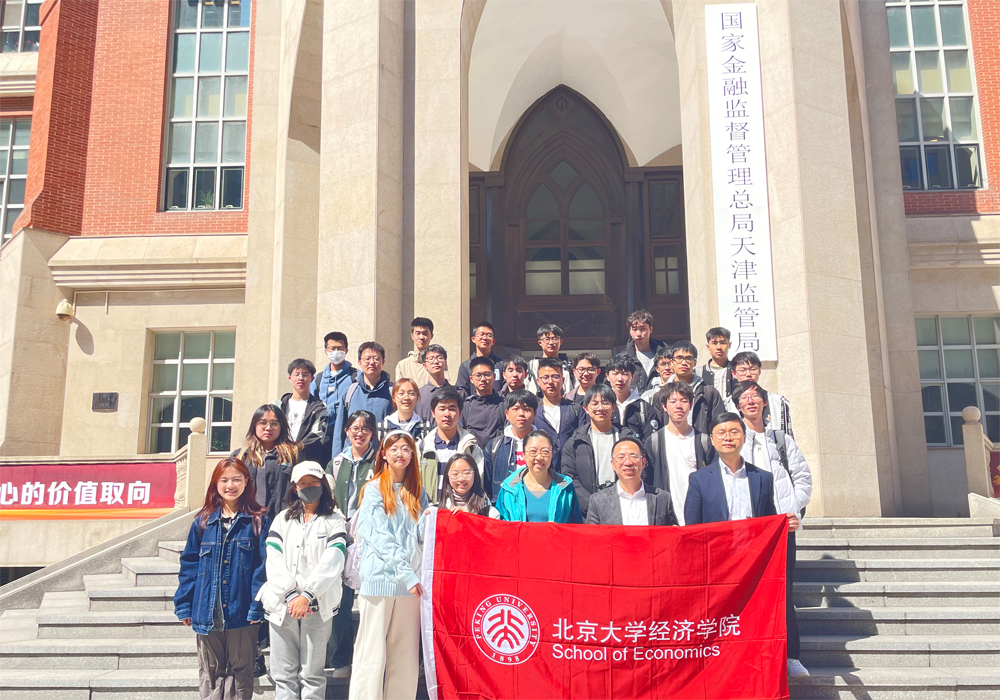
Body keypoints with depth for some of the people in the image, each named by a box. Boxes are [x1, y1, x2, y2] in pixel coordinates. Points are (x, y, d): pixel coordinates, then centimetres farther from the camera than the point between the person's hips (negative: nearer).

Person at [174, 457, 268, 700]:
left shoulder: (258, 521, -2)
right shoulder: (203, 522, 6)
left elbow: (262, 567, -6)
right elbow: (189, 565, 8)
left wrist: (257, 607, -13)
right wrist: (184, 605, 3)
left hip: (242, 614, -2)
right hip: (207, 614, 3)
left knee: (241, 671, 8)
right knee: (210, 673, 12)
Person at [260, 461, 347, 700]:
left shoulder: (334, 521, 6)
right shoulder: (282, 519, 14)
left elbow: (331, 563, -6)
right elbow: (274, 561, 2)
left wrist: (307, 595, -16)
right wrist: (291, 595, -10)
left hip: (318, 606, -2)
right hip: (282, 605, 2)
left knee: (312, 673, 0)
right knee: (283, 674, 3)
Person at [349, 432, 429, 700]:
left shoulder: (417, 493, 17)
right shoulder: (374, 489, 3)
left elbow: (423, 533, 10)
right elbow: (378, 536, -7)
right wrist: (406, 573, -15)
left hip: (411, 582, 4)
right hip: (380, 578, -4)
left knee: (406, 656, 5)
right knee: (373, 654, -3)